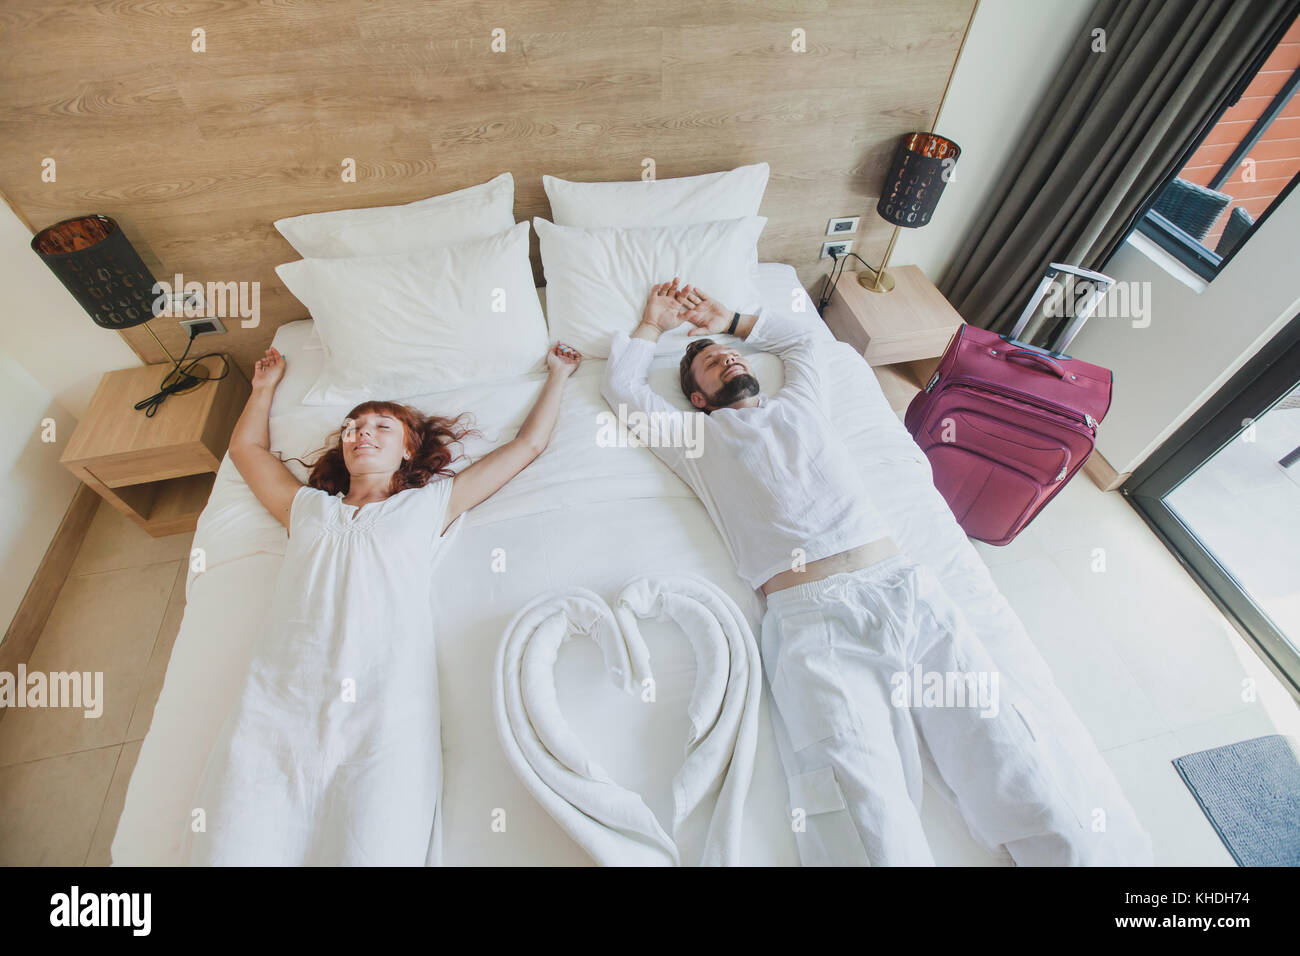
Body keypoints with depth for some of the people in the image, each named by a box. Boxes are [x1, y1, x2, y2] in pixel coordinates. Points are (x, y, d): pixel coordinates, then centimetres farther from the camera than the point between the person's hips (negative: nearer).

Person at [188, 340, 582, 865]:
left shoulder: (428, 504, 18)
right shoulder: (308, 507, 26)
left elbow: (528, 444, 23)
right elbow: (246, 447, 43)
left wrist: (557, 373, 33)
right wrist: (265, 383, 53)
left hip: (384, 711, -2)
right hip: (275, 709, 3)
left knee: (373, 851, -19)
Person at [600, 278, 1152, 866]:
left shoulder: (798, 401, 30)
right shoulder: (698, 436, 20)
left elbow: (800, 337, 50)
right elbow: (621, 386, 28)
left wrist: (730, 320, 46)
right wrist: (655, 322, 40)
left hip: (906, 586, 4)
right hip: (812, 614, -4)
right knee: (873, 831, -24)